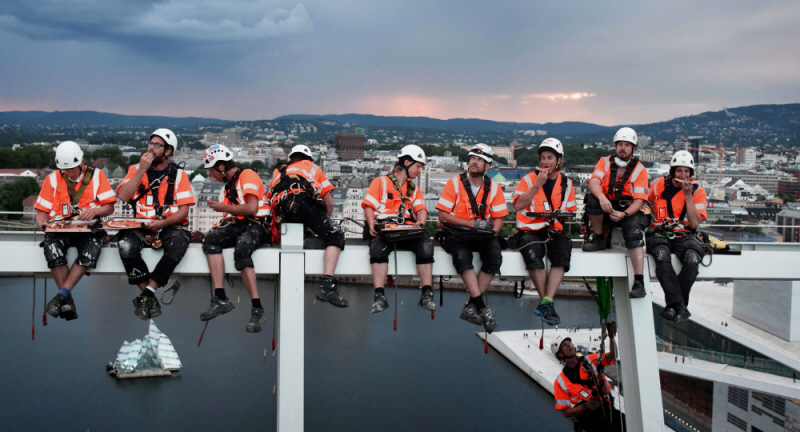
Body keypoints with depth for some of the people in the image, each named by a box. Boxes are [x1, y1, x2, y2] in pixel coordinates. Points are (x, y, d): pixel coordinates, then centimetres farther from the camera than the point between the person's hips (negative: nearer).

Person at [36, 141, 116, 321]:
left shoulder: (96, 175, 7)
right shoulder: (52, 179, 11)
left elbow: (109, 207, 5)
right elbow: (41, 211, 10)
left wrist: (94, 211, -16)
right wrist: (43, 223, -13)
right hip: (60, 229, 1)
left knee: (91, 248, -35)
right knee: (52, 246, -33)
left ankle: (62, 295, -30)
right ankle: (68, 301, -30)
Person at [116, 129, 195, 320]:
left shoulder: (178, 175, 7)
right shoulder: (136, 170, 12)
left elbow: (183, 211, -1)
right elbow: (123, 196, -6)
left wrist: (162, 223, -18)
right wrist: (142, 170, -8)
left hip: (170, 226, -1)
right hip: (140, 226, 2)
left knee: (177, 246, -35)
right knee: (126, 245, -31)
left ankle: (147, 294, -25)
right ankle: (149, 297, -21)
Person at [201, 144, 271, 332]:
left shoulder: (247, 175, -3)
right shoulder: (228, 186, 25)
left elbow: (251, 208, -15)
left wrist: (223, 207, -8)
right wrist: (216, 227, 4)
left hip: (256, 225, -8)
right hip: (236, 226, 8)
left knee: (241, 251, -36)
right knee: (211, 239, -21)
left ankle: (257, 310, -35)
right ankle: (221, 299, -29)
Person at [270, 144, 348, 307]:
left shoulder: (279, 170, 41)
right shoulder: (312, 167, 33)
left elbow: (271, 199, 30)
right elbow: (329, 203, 25)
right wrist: (323, 223, 42)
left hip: (281, 211, 4)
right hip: (303, 200, -4)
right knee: (335, 236, -4)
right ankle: (327, 286, -23)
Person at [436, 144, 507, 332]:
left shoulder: (494, 188, 7)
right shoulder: (454, 183, -3)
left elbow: (498, 219, 8)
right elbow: (443, 215, -8)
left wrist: (492, 231, -15)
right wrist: (472, 223, -16)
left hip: (482, 236, 3)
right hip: (455, 234, -3)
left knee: (495, 255, -27)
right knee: (462, 254, -35)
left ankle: (471, 307, -20)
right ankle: (482, 307, -32)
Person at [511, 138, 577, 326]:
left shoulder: (566, 184, 15)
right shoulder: (529, 179, 5)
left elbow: (570, 211, 19)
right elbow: (518, 205, -9)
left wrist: (562, 215, -5)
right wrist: (537, 185, -13)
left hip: (554, 232, 3)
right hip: (529, 231, -2)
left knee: (562, 255, -29)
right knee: (533, 255, -33)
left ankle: (546, 302, -27)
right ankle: (545, 300, -16)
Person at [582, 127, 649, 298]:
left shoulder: (640, 170, -1)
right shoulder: (605, 162, 3)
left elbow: (638, 200, -10)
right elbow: (593, 182, -16)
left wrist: (624, 214, -30)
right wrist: (601, 197, -39)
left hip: (630, 211, -2)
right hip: (607, 209, 2)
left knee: (634, 235, -31)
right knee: (592, 199, -29)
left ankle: (639, 283, -28)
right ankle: (598, 239, -10)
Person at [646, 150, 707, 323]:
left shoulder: (698, 191, 6)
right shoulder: (659, 184, 7)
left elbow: (695, 223, -6)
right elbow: (649, 205, 25)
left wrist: (688, 195, -9)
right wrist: (648, 217, 7)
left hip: (684, 236, 1)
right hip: (660, 234, -1)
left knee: (693, 258, -33)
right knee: (662, 255, -36)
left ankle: (672, 306, -23)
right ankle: (679, 305, -36)